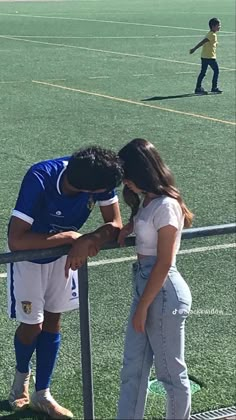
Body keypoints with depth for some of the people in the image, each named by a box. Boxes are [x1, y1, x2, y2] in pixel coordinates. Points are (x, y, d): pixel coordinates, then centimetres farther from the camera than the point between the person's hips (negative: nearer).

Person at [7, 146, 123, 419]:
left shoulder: (99, 176, -26)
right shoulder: (40, 179, -39)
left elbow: (115, 225, -18)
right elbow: (16, 241, -42)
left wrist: (89, 241, -38)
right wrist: (70, 237, -40)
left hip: (64, 254, 4)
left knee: (52, 321, 11)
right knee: (32, 326, 4)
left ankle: (42, 395, 27)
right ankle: (22, 374, 37)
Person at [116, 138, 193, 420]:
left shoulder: (165, 205, -20)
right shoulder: (148, 200, 6)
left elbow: (164, 263, -20)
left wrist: (142, 307, -15)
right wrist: (128, 227, 7)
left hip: (163, 293, -10)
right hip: (146, 286, 10)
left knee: (170, 371, 7)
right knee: (133, 367, 15)